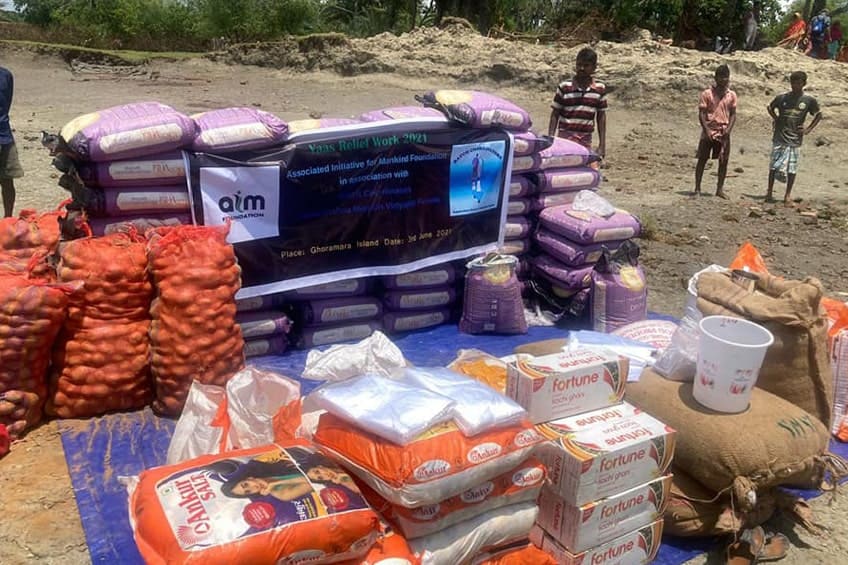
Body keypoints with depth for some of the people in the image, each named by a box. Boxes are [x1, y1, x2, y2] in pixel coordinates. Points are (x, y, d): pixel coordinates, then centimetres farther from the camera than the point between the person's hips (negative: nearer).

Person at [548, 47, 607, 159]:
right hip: (565, 138, -3)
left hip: (586, 142, 3)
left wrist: (602, 145, 6)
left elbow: (601, 117, 9)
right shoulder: (564, 87, -3)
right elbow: (554, 115, 1)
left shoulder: (600, 89, 4)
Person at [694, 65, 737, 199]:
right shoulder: (707, 94, -5)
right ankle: (697, 189, 7)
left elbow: (733, 114, 7)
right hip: (708, 132, -3)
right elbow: (701, 114, -6)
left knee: (724, 161, 3)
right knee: (702, 160, 0)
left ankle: (720, 189, 13)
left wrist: (728, 129, -8)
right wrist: (707, 131, -15)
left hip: (724, 134, 3)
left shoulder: (731, 95, 5)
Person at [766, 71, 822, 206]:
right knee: (774, 166, 1)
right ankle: (770, 192, 13)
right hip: (779, 138, 0)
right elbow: (770, 108, 18)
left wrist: (808, 129, 2)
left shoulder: (809, 101, -2)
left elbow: (818, 115, 12)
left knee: (792, 169, 2)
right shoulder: (782, 98, -1)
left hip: (795, 140, 0)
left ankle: (787, 196, 10)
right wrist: (776, 119, 4)